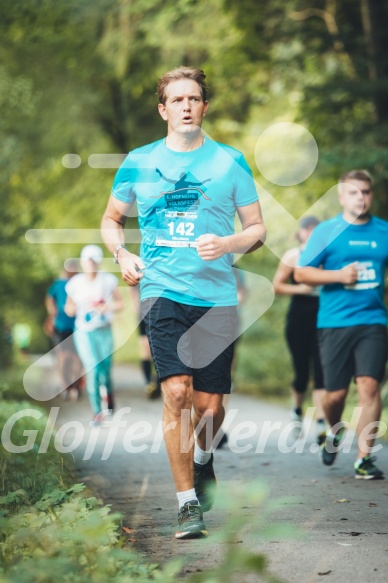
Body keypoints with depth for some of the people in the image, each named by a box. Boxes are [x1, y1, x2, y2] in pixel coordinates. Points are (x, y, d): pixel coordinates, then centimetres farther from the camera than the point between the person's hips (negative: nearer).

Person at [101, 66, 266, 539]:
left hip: (217, 294, 1)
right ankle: (188, 503, -11)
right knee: (176, 392, -17)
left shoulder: (230, 162, 7)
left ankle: (202, 460, 37)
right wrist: (123, 256, 2)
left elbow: (257, 229, 10)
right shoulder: (138, 163, 9)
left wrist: (226, 244, -10)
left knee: (209, 403, 3)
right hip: (162, 291, -1)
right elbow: (111, 220, 22)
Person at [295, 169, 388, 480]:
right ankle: (335, 432, 36)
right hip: (334, 323, -1)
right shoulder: (326, 231, 3)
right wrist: (339, 275, -11)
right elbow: (301, 273, 2)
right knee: (336, 393, 3)